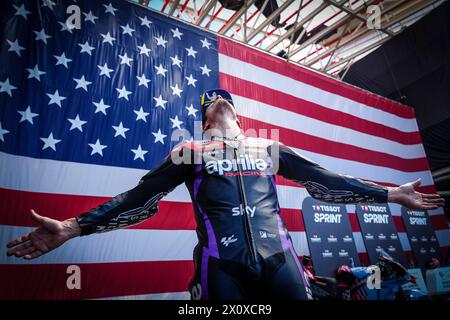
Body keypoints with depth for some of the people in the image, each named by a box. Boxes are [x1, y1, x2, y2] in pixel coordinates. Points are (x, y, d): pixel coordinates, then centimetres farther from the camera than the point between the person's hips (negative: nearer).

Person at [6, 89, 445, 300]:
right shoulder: (189, 152, 9)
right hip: (221, 266, -2)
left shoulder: (268, 148, 15)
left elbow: (323, 180, 15)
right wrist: (74, 227, -1)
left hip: (279, 258, 3)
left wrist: (390, 193, 16)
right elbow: (139, 197, 5)